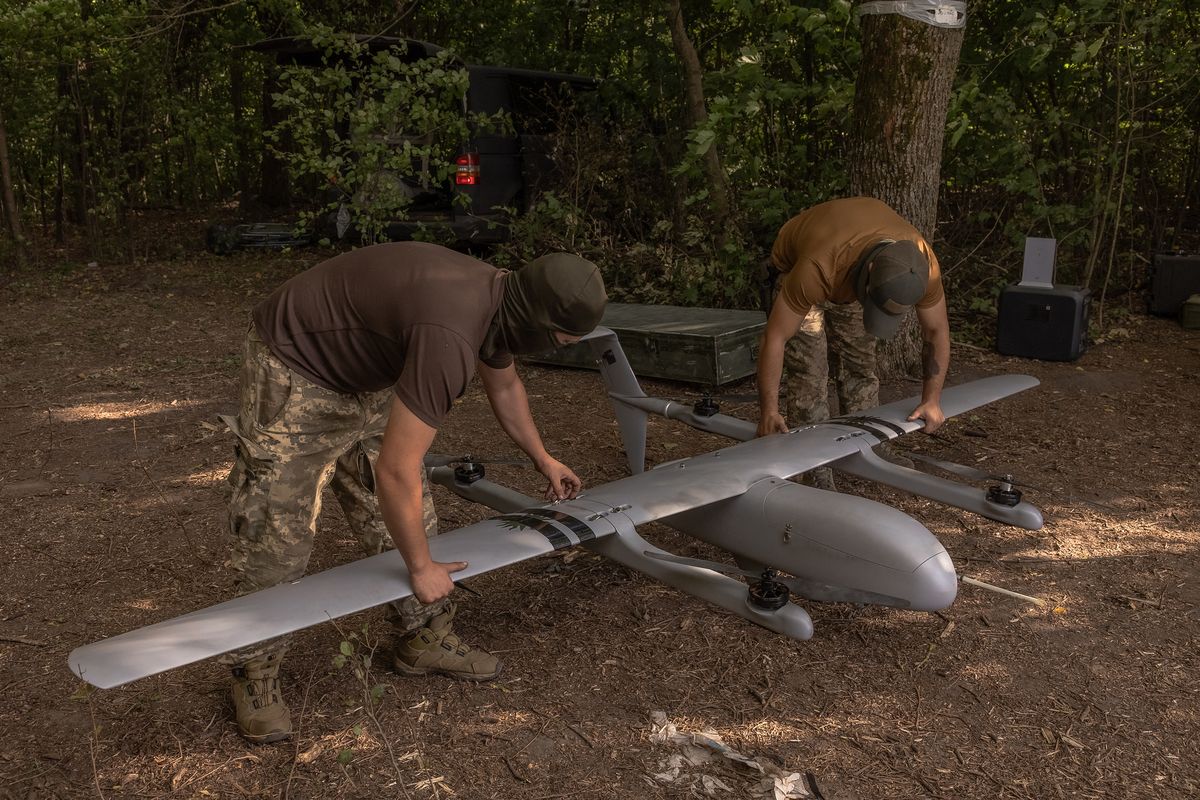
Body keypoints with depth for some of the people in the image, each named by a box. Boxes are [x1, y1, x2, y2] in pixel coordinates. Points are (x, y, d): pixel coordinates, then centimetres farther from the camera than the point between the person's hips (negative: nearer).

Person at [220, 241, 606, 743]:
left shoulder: (498, 300, -8)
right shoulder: (451, 337, -37)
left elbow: (504, 385, 16)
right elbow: (394, 472, -32)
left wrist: (543, 460, 28)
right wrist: (422, 568, -18)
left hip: (363, 375, 9)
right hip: (293, 373, -9)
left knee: (407, 514, 10)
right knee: (275, 535, -2)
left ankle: (424, 638, 24)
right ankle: (255, 673, 17)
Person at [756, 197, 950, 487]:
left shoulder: (922, 264, -33)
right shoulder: (817, 268, -47)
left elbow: (936, 331, -16)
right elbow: (775, 336, -37)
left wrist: (932, 400, -19)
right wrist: (769, 411, -37)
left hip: (850, 273, 4)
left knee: (859, 366, 2)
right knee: (809, 371, -12)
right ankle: (819, 477, -6)